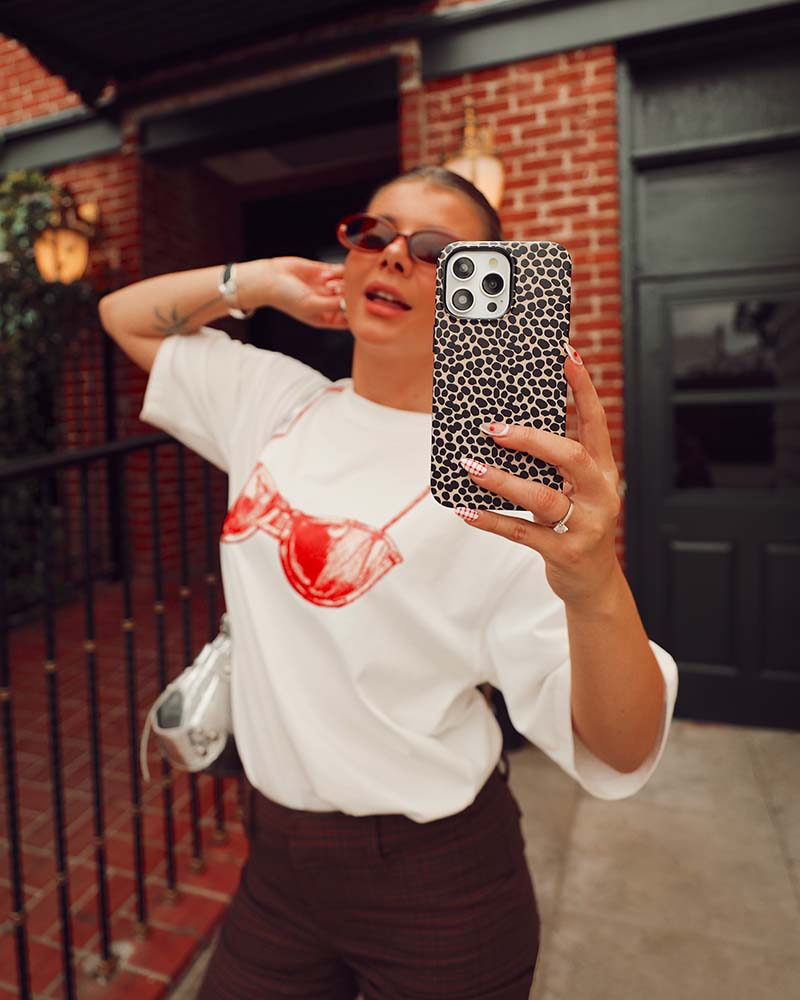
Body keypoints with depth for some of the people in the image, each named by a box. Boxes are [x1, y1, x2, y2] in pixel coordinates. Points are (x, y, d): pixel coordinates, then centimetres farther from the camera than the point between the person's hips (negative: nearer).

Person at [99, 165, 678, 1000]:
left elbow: (620, 756, -21)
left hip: (435, 885, -3)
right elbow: (125, 315, 12)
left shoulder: (499, 477, -19)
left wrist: (595, 587, -42)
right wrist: (262, 280, -3)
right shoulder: (275, 403, -2)